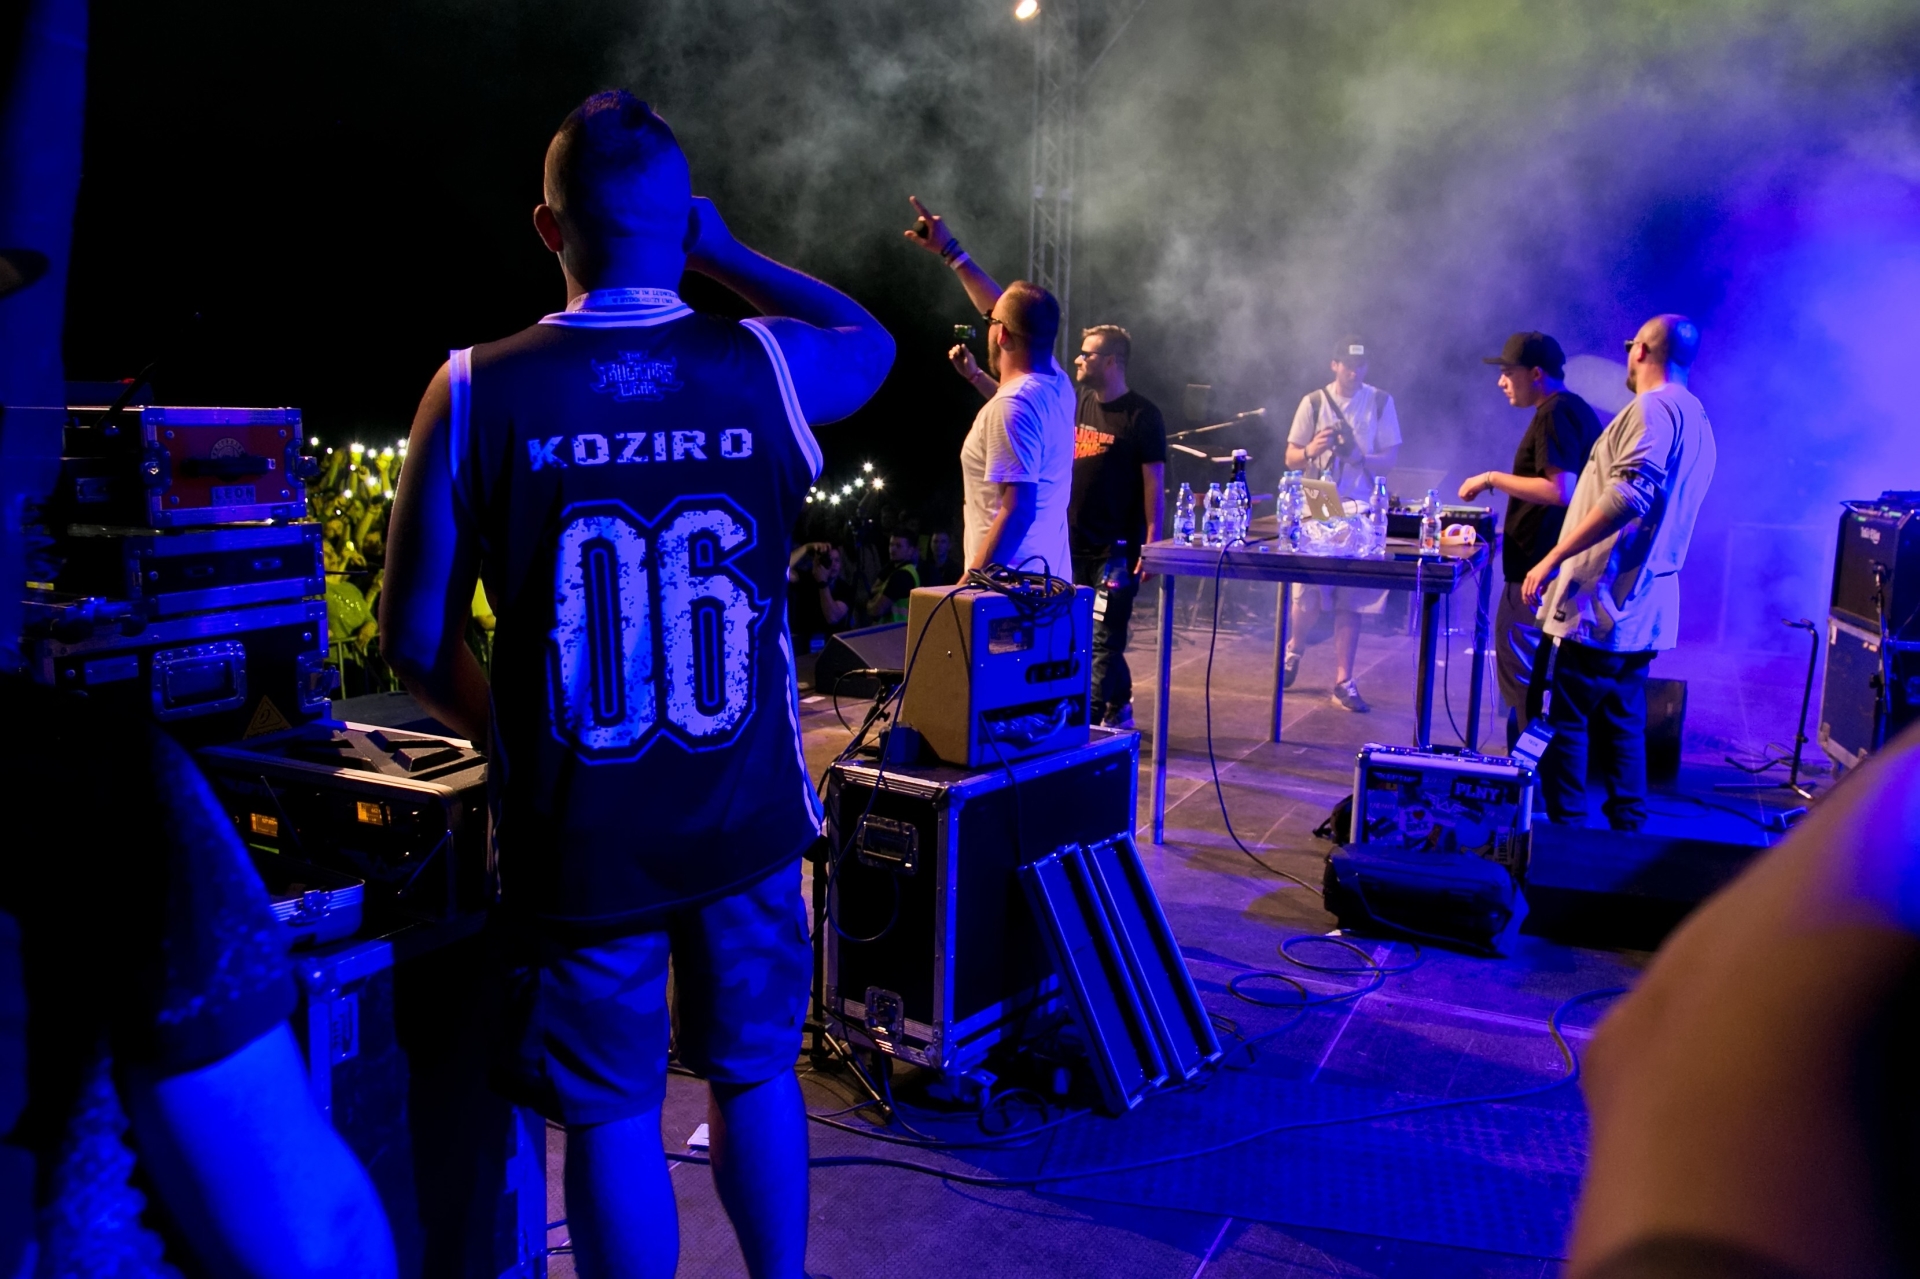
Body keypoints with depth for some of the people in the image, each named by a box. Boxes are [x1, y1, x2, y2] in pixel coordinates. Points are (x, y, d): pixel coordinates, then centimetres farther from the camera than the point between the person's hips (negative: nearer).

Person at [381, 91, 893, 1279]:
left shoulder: (477, 391, -9)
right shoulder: (768, 367, -6)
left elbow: (418, 638, -5)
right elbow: (875, 340, 19)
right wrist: (722, 251, 14)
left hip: (577, 830, -2)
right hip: (747, 818, 2)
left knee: (612, 1116, 13)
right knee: (756, 1077, 21)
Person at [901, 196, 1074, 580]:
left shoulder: (1010, 406, -20)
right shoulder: (1056, 383, 7)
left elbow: (1017, 509, -25)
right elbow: (1014, 314, 23)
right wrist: (950, 252, 33)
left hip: (1011, 582, -9)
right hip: (1048, 577, 9)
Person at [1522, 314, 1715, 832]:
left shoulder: (1652, 410, -12)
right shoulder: (1696, 419, 19)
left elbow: (1627, 496, -26)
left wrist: (1552, 558, -25)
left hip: (1598, 601, -10)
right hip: (1642, 608, 10)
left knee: (1561, 720, -4)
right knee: (1622, 723, 14)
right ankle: (1627, 830, 20)